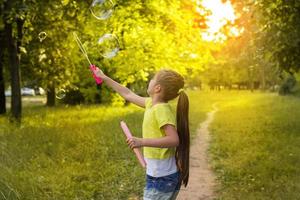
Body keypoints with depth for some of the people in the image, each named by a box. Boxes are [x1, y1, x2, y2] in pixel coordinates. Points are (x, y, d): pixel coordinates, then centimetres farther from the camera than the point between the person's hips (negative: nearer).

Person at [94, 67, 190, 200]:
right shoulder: (152, 103, 5)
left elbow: (174, 140, -28)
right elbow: (128, 94, 18)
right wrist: (104, 78, 24)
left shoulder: (161, 109, -20)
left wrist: (142, 142, -35)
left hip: (161, 177, -8)